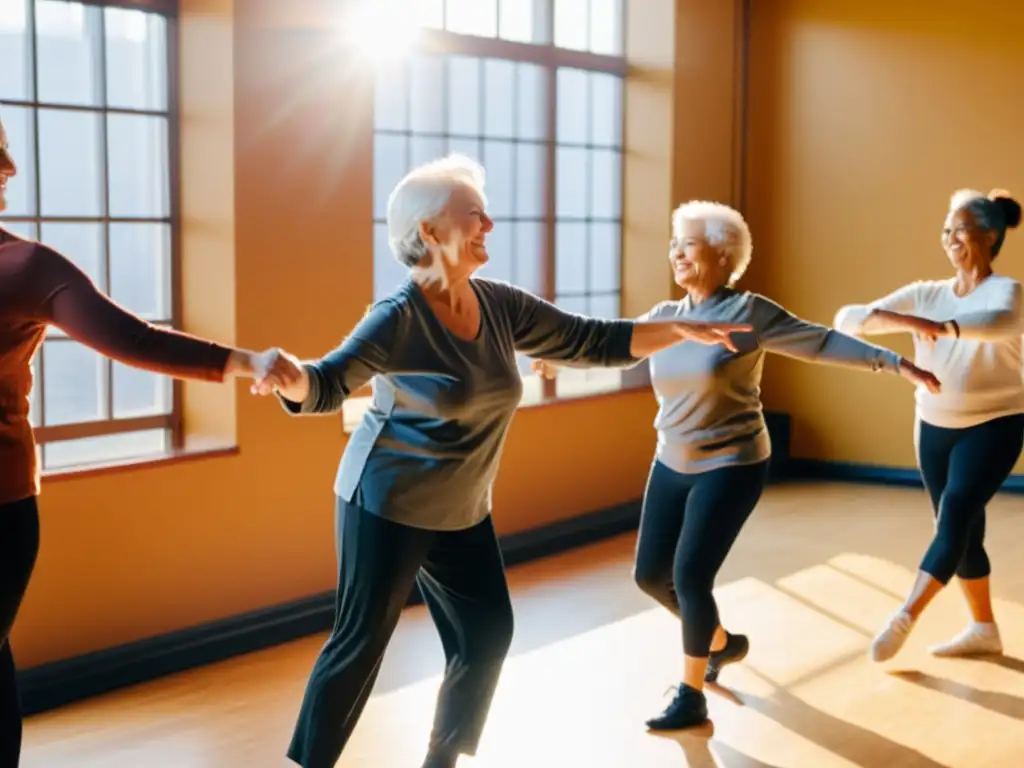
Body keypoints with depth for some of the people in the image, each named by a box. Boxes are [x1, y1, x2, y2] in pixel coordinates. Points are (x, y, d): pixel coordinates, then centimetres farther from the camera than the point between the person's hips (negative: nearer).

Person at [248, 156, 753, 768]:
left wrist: (680, 330, -2)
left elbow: (593, 342, 3)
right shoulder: (399, 317, -21)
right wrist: (290, 377, -47)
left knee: (488, 635, 11)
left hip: (461, 513, 7)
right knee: (361, 644, -3)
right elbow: (329, 383, -24)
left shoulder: (502, 306, -2)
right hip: (388, 505, -7)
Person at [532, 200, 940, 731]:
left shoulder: (747, 312, -14)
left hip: (730, 466, -6)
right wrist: (563, 356, 27)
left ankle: (691, 696, 5)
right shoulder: (663, 316, 2)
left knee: (690, 576, -13)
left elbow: (822, 343, -15)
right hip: (672, 465, 6)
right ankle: (721, 642, 35)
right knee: (651, 574, 8)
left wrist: (892, 363, -21)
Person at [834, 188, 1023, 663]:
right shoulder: (924, 294, 0)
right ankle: (984, 629, 23)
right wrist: (881, 317, -31)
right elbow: (846, 320, -7)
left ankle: (904, 618, -20)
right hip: (934, 427, 5)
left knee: (954, 518, -21)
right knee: (961, 529, 11)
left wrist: (941, 326, -57)